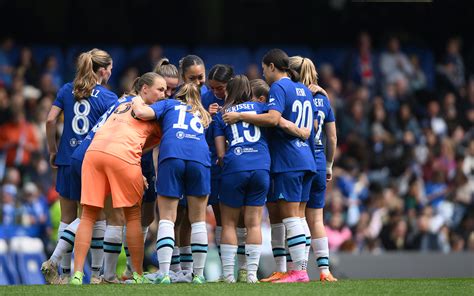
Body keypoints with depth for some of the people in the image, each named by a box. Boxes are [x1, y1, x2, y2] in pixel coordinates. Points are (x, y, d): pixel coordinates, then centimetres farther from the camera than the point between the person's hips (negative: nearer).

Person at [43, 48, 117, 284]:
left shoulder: (67, 90, 6)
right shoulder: (108, 97, -4)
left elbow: (50, 120, 0)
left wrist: (52, 150, 8)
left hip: (67, 160, 3)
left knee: (68, 219, 9)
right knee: (97, 218, 8)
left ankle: (66, 273, 5)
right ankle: (96, 273, 6)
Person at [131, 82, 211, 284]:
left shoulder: (169, 105, 24)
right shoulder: (202, 115, 35)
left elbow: (142, 113, 9)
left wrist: (137, 101, 28)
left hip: (171, 156, -2)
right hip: (200, 158, 2)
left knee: (167, 218, -2)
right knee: (198, 219, 11)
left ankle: (164, 274, -14)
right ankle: (198, 274, 9)